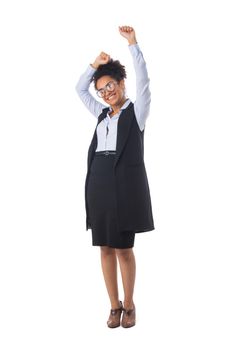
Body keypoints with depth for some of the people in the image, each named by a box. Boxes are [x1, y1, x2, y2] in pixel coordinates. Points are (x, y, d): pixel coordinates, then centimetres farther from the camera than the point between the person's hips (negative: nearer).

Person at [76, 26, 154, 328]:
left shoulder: (136, 111, 4)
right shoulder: (102, 113, 18)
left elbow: (143, 80, -8)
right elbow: (80, 89, 26)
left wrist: (133, 43, -11)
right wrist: (96, 64, 14)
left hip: (125, 182, -5)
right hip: (99, 182, 6)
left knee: (124, 248, 0)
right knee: (105, 248, 6)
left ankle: (129, 305, 16)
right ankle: (115, 305, 17)